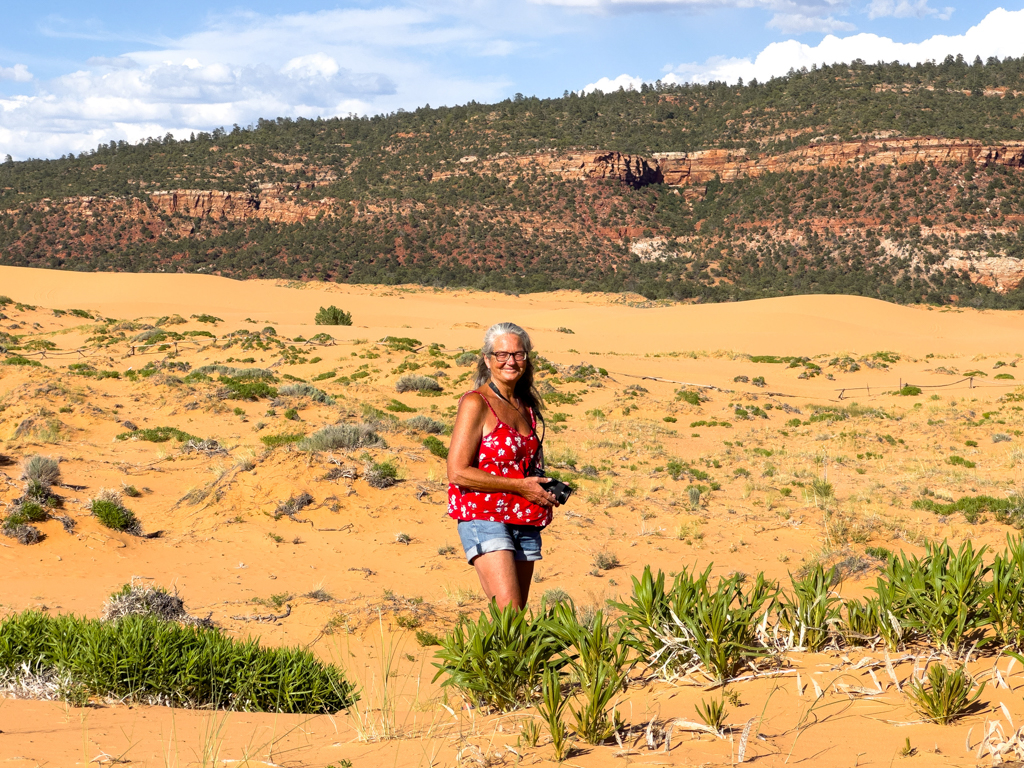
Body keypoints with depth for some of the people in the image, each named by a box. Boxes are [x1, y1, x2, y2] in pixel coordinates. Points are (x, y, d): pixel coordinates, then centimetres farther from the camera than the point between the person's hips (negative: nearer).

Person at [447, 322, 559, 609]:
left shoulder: (526, 405, 14)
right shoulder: (476, 404, -7)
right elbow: (458, 472, -14)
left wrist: (546, 488, 8)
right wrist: (519, 486, -13)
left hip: (524, 523, 7)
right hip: (485, 518, -7)